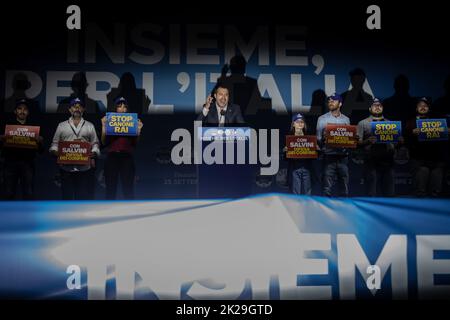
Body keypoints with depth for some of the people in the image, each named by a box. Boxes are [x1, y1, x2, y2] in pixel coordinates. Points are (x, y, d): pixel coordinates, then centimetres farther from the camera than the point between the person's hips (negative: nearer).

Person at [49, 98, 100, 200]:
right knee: (67, 195, 4)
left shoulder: (90, 126, 12)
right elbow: (54, 144, 11)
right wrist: (55, 152, -10)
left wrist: (94, 153, -11)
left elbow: (95, 144, 9)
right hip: (66, 168, 0)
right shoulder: (62, 125, 12)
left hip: (84, 168, 0)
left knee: (84, 196, 1)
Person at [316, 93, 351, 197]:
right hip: (329, 156, -3)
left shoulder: (346, 119, 13)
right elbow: (318, 139, 2)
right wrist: (323, 139, -19)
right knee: (327, 188, -6)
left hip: (343, 156, 3)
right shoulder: (322, 119, 6)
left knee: (344, 188, 5)